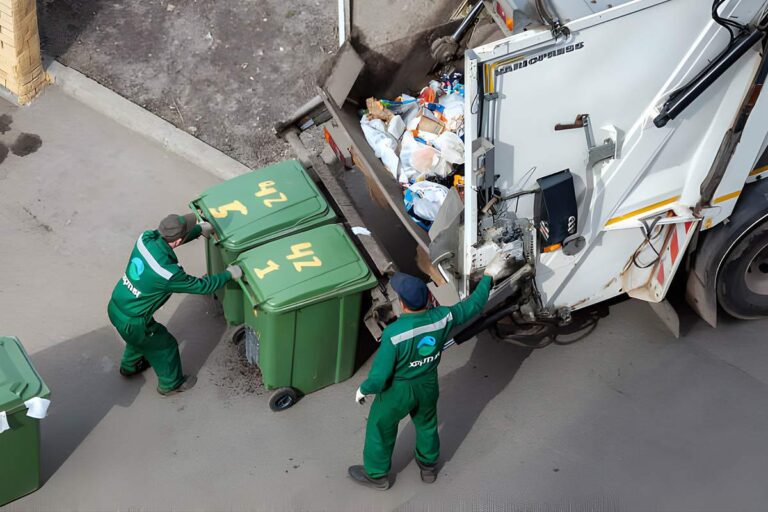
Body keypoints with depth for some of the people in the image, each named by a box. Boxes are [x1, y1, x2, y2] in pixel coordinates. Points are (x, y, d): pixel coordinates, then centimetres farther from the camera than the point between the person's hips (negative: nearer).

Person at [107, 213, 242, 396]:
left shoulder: (146, 238, -16)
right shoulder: (168, 273, -33)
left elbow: (167, 236, 8)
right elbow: (201, 286, -19)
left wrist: (200, 228, 15)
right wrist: (228, 274, -5)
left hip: (115, 307, 7)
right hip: (131, 322, -7)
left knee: (139, 337, 36)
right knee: (164, 346, 20)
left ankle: (129, 366, 64)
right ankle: (170, 384, 46)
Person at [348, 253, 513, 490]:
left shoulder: (394, 334, -37)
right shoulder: (442, 318, -24)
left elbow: (380, 376, -27)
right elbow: (473, 305, -5)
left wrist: (364, 389, -6)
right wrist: (489, 276, 7)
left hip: (397, 392, -4)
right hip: (428, 387, 4)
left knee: (380, 429, 23)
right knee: (427, 424, 31)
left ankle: (377, 475, 44)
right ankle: (429, 466, 55)